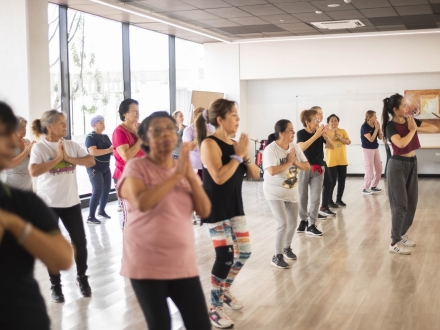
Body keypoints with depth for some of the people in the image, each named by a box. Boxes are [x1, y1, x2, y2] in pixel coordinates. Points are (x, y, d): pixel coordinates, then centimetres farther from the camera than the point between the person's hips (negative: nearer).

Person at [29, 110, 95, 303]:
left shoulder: (71, 145, 3)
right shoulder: (39, 147, -8)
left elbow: (91, 161, -5)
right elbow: (33, 171, -21)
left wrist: (68, 158, -15)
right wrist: (57, 158, -20)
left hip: (71, 202, 3)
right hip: (48, 204, -3)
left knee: (80, 242, 7)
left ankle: (82, 277, 28)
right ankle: (55, 285, 20)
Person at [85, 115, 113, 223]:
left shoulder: (105, 136, 13)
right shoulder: (90, 137, -10)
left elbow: (111, 150, 12)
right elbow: (93, 152, -25)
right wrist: (108, 150, -22)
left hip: (106, 168, 8)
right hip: (95, 168, -8)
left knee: (107, 190, 8)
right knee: (98, 191, -15)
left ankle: (101, 211, 28)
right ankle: (90, 216, -10)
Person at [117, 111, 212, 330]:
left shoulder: (185, 168, 8)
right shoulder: (136, 167, -6)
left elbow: (204, 211, 0)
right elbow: (142, 203, -25)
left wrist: (190, 176, -12)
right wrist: (176, 175, -21)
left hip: (182, 262, 4)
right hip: (146, 263, -4)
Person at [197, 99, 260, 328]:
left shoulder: (235, 143, 7)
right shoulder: (209, 143, -14)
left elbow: (255, 175, 7)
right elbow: (219, 177, -26)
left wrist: (246, 156, -10)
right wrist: (238, 155, -18)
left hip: (235, 206, 8)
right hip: (215, 209, -8)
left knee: (244, 252, 13)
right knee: (225, 257, -8)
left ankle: (225, 291, 35)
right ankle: (214, 308, 7)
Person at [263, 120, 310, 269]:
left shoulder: (295, 147, -3)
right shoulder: (271, 149, -22)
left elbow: (307, 167, 0)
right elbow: (272, 171, -34)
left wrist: (295, 161, -19)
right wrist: (289, 162, -23)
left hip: (292, 192, 7)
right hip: (275, 192, -7)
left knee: (293, 223, 15)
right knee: (283, 224, -13)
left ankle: (287, 248, 38)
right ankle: (277, 256, 0)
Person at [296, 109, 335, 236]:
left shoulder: (319, 133, -1)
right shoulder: (301, 133, -10)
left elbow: (332, 146, -2)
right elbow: (301, 147, -28)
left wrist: (325, 136, -19)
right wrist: (316, 135, -31)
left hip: (318, 168, 3)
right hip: (304, 168, -2)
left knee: (315, 198, -1)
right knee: (302, 197, 7)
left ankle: (311, 225, 3)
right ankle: (303, 221, 23)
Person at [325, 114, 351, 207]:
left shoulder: (343, 131, 7)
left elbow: (348, 142, -5)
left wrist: (339, 137, -18)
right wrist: (332, 137, -26)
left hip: (342, 160, 4)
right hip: (331, 161, -4)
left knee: (342, 180, 9)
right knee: (332, 181, -6)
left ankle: (339, 199, 21)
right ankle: (329, 200, 4)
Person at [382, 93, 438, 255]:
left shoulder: (410, 120, 3)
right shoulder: (391, 126, -14)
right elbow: (401, 143, -32)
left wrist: (416, 128, -15)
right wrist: (412, 129, -16)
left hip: (412, 164, 7)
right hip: (398, 165, -7)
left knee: (412, 203, 12)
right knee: (400, 204, -5)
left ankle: (402, 234, 27)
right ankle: (394, 243, 1)